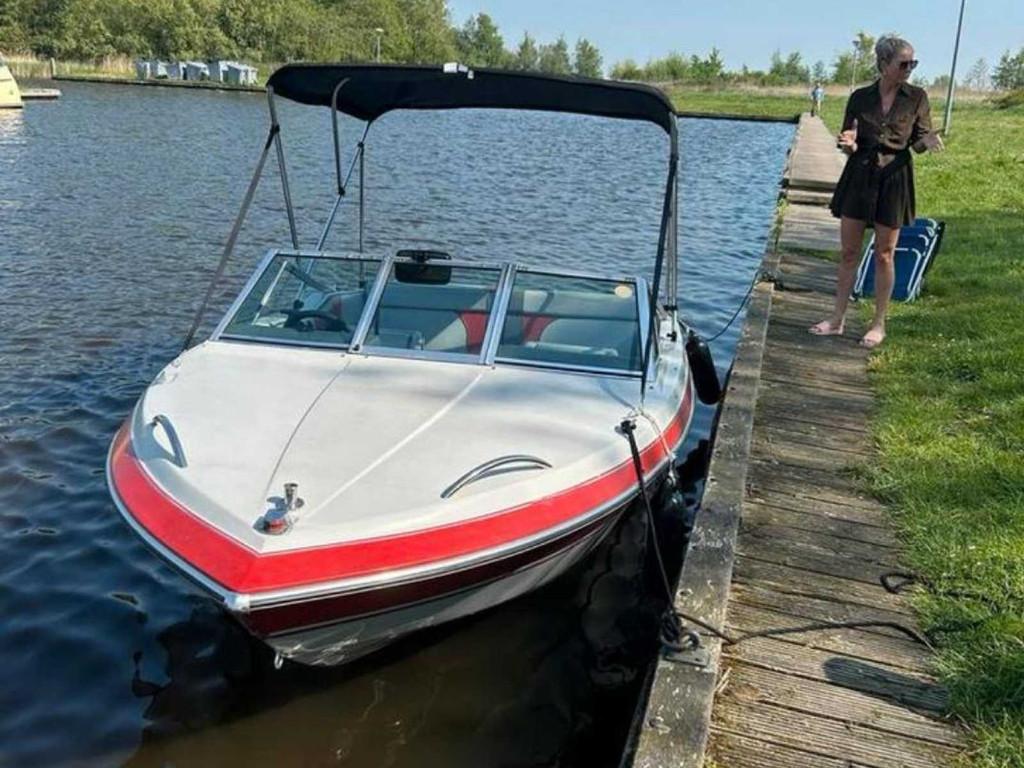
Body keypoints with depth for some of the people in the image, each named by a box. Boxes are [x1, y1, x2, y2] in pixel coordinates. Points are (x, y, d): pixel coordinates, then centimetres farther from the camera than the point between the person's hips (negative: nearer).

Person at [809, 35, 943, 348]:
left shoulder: (917, 98, -1)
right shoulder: (860, 97, 1)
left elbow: (918, 141, 5)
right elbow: (849, 146, 5)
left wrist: (927, 142, -18)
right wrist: (848, 143, -18)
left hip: (894, 178, -1)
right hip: (859, 176, 1)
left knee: (884, 255, 3)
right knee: (848, 252, 5)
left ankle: (879, 324, 14)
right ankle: (837, 319, 14)